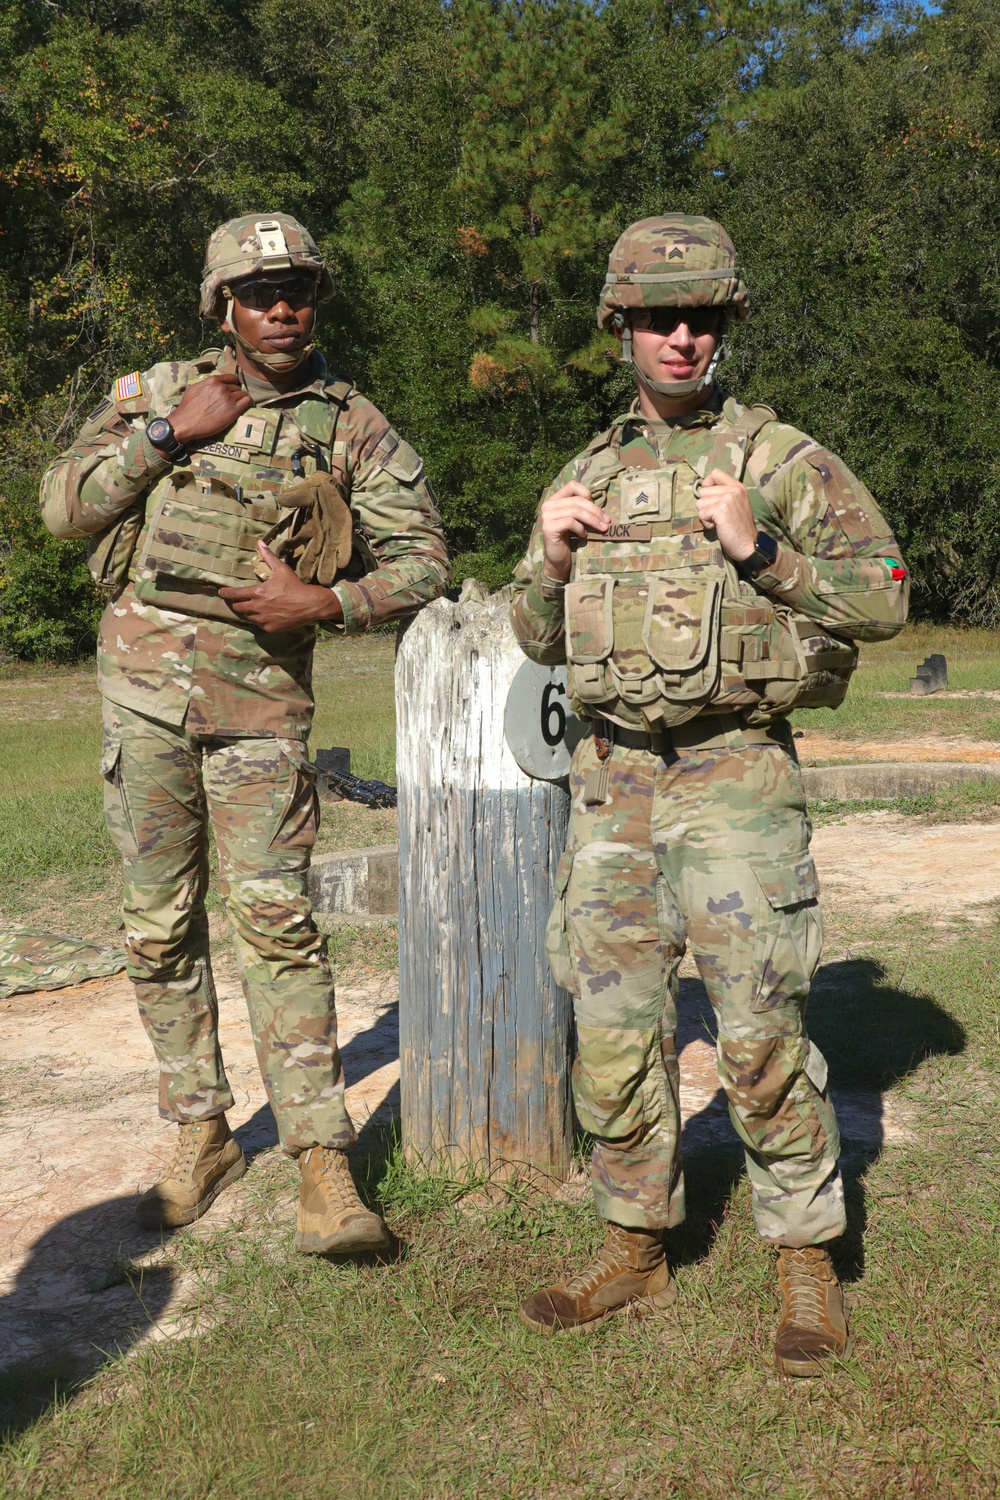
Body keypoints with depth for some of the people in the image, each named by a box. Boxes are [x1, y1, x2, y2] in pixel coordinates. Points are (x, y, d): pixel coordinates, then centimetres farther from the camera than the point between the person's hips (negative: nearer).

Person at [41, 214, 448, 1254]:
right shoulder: (152, 392, 10)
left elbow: (421, 560, 3)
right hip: (143, 679, 3)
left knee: (275, 917, -10)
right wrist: (169, 433, -7)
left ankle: (323, 1164, -4)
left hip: (260, 688, -2)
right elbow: (64, 507, 3)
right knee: (159, 925, 7)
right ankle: (200, 1136, 22)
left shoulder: (350, 425, 4)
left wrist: (325, 602, -13)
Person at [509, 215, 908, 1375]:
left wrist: (759, 549, -18)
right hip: (610, 779, 5)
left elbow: (883, 597, -6)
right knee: (613, 1030, 8)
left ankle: (806, 1266, 13)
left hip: (732, 775, -5)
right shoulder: (588, 474, 14)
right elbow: (539, 638, 19)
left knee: (762, 1035, -5)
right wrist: (552, 556, -1)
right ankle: (636, 1252, 24)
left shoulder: (781, 460, -1)